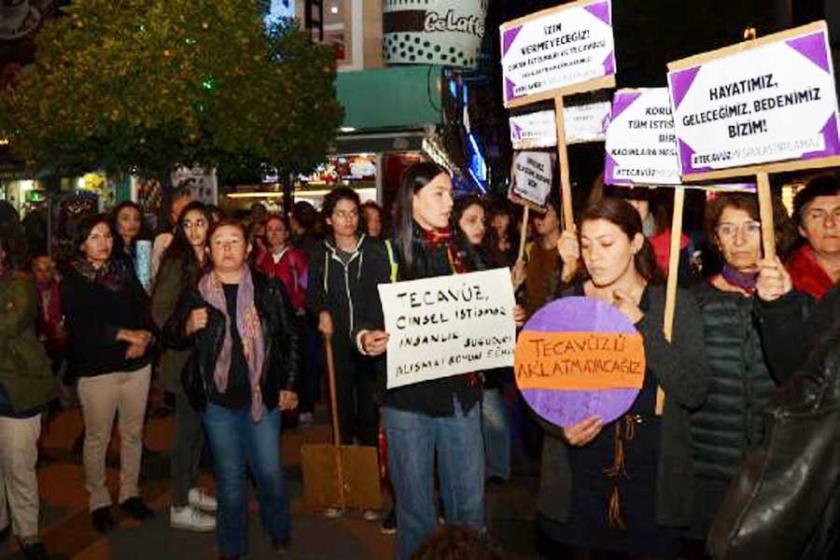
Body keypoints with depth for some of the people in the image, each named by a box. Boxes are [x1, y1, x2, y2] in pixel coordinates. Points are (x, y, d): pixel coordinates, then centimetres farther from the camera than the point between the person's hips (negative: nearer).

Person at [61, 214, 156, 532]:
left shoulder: (124, 271, 12)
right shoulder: (73, 280, -1)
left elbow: (145, 309, 6)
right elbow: (81, 326, -13)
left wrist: (144, 338, -13)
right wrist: (126, 334, -18)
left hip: (137, 364, 4)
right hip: (97, 369, -4)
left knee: (133, 432, 10)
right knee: (97, 437, 5)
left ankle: (130, 493, 25)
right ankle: (98, 500, 21)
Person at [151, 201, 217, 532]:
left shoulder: (210, 261, 8)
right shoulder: (176, 261, -13)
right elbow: (160, 310, -15)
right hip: (184, 355, -7)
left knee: (200, 423, 16)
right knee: (188, 427, -1)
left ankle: (190, 488, 31)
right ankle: (179, 508, 10)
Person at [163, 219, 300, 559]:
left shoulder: (270, 288, -2)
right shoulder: (195, 293, 0)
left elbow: (291, 337, 5)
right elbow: (169, 337, 9)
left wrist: (289, 385, 3)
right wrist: (187, 327, -14)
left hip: (264, 396, 0)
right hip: (217, 400, 1)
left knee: (270, 472, 8)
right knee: (229, 479, 11)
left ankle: (279, 532, 35)